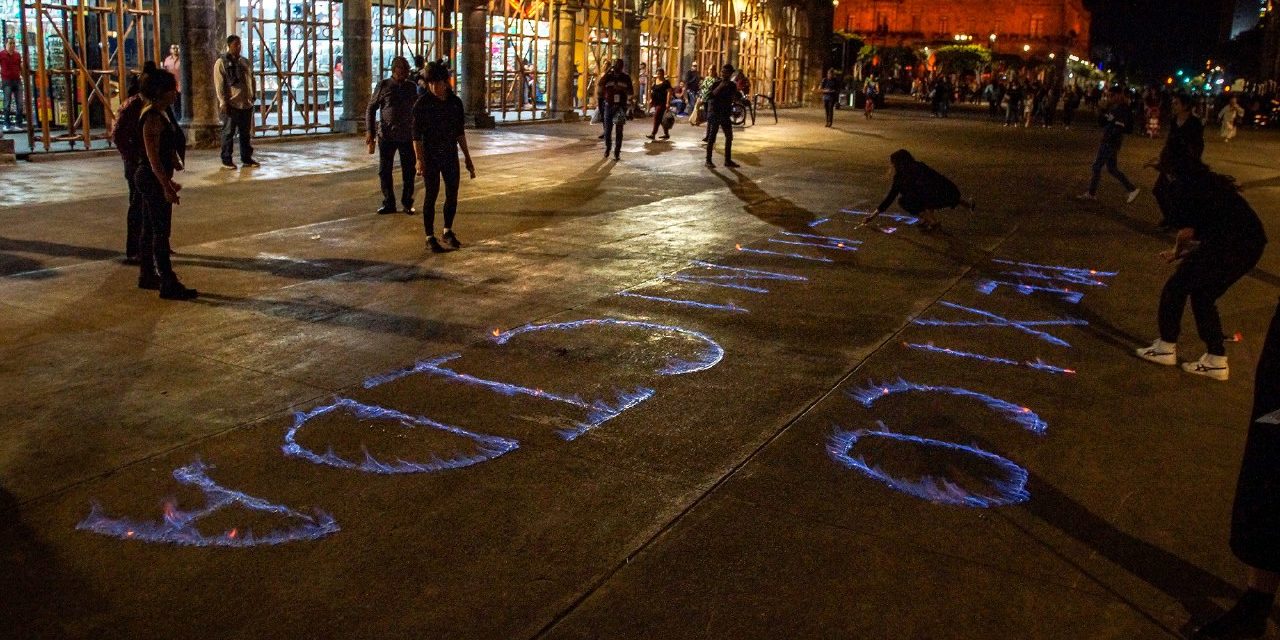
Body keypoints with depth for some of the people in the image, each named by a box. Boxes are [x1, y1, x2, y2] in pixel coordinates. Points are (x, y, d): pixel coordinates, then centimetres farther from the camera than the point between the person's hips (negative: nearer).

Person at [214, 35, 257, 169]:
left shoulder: (244, 62, 15)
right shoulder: (221, 62, -4)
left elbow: (251, 80, 21)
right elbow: (219, 84, -9)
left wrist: (252, 97, 14)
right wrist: (223, 102, -15)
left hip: (246, 103, 6)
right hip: (231, 104, -6)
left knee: (246, 133, 10)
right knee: (228, 133, -1)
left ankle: (246, 158, 19)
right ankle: (226, 160, 5)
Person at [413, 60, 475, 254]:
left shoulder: (455, 102, 2)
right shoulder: (422, 103, -10)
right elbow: (416, 135, -12)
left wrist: (467, 158, 10)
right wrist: (419, 160, -21)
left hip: (451, 156, 4)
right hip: (431, 157, -4)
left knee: (452, 195, 8)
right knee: (431, 196, 0)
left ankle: (448, 232, 27)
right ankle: (430, 238, 10)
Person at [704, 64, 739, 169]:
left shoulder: (732, 85, 7)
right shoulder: (716, 83, -6)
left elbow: (735, 98, 13)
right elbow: (708, 96, -17)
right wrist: (719, 87, -25)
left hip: (725, 114, 6)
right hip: (714, 113, -6)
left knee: (729, 137, 8)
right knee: (711, 137, -7)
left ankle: (728, 160, 17)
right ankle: (708, 160, -3)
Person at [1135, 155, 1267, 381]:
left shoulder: (1182, 188, 3)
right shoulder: (1213, 182, 26)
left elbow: (1187, 230, -3)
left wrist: (1177, 251, 17)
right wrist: (1190, 250, 30)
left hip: (1227, 246, -8)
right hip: (1252, 245, 8)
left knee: (1176, 288, 11)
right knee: (1203, 296, 22)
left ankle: (1166, 348, 20)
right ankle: (1216, 360, 24)